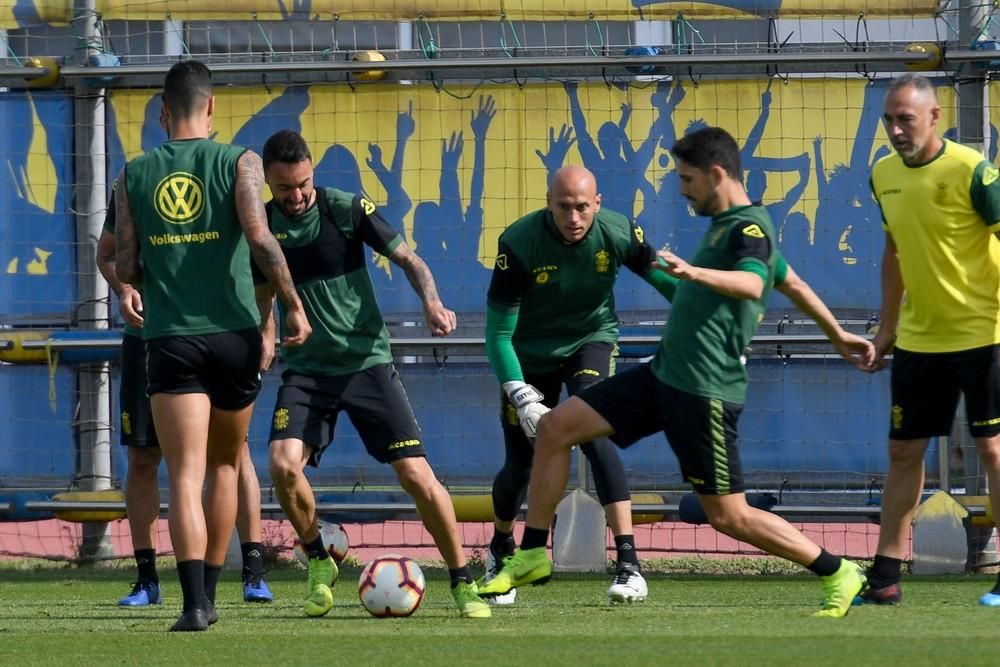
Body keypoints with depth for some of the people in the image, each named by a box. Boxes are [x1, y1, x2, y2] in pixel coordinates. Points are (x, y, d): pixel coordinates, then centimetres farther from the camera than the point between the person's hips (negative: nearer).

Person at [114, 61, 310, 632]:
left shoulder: (135, 174, 5)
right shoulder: (239, 162, -1)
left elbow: (125, 268, 4)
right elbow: (259, 237, -14)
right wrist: (294, 303, -6)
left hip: (171, 340, 0)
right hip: (234, 335, 0)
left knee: (185, 476, -6)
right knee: (224, 466, 19)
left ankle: (194, 601, -23)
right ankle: (208, 594, 23)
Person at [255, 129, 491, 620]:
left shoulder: (347, 209, -7)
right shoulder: (261, 225, 1)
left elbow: (407, 259, -3)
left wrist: (431, 300, -20)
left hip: (366, 361, -2)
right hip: (305, 369, 2)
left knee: (416, 473, -10)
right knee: (283, 464, -21)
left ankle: (462, 582, 6)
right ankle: (319, 564, 5)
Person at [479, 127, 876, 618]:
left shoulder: (749, 228, -13)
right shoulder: (726, 225, 16)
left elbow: (752, 283, -35)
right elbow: (792, 283, 28)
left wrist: (694, 272, -52)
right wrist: (838, 335, 40)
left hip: (704, 392, -10)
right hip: (664, 375, 10)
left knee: (728, 515, -5)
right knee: (555, 428, 3)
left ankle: (837, 574, 9)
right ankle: (532, 555, 11)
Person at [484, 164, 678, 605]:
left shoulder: (616, 234, -21)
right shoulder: (519, 244, -27)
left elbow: (663, 278, -3)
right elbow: (498, 333, -22)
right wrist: (520, 396, -31)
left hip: (591, 341, 0)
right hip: (531, 353, 0)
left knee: (594, 436, -24)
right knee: (521, 464, 1)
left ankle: (629, 564, -25)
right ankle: (500, 552, 34)